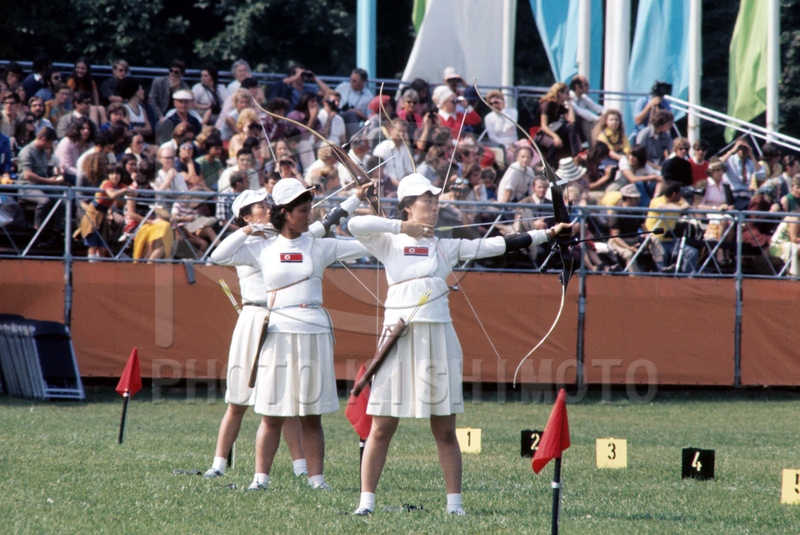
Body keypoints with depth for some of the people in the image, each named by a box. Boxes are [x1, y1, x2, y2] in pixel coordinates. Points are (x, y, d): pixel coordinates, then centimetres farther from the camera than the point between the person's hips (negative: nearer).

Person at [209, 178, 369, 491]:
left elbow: (367, 245, 4)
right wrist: (249, 229, 3)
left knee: (311, 416, 4)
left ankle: (315, 477, 8)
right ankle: (261, 476, 4)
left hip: (313, 333, 0)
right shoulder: (264, 249, 7)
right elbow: (219, 256, 5)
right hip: (278, 333, 0)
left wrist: (358, 202, 2)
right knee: (272, 415, 0)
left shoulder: (320, 247, 7)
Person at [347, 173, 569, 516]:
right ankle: (366, 500, 4)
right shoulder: (389, 243, 6)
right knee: (382, 427, -1)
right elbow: (355, 225, -11)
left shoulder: (446, 247, 11)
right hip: (399, 335, -2)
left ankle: (454, 502, 10)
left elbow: (495, 246, 6)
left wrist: (546, 234, 0)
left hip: (438, 337, 2)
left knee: (445, 430, 5)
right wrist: (402, 227, -10)